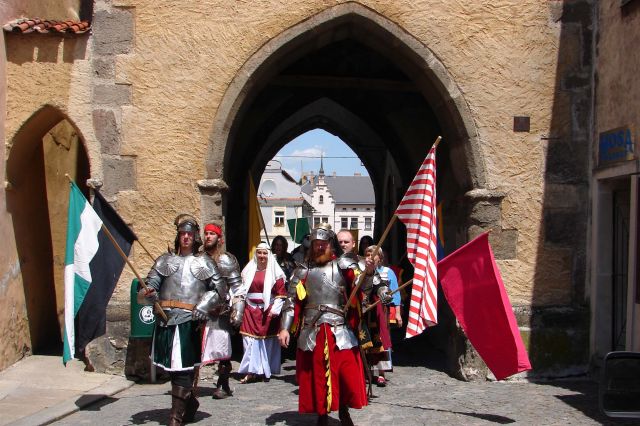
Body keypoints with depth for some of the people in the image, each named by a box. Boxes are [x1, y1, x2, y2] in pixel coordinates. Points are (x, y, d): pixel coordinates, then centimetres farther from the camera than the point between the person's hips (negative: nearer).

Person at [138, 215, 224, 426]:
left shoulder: (204, 263, 9)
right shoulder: (165, 260, 12)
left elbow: (217, 288, 11)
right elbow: (151, 285, 5)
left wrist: (203, 306, -5)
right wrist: (146, 293, -19)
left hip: (189, 321, -2)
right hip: (166, 319, 2)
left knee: (182, 369, -5)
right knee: (173, 367, 10)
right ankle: (190, 401, 31)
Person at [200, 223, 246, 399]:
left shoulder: (226, 260, -3)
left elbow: (237, 287, -6)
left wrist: (238, 312, -12)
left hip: (220, 312, -5)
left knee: (222, 350, -1)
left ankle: (223, 386, 8)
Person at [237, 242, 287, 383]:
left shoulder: (275, 272, 0)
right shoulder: (248, 270, 11)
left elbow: (280, 293, -4)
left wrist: (275, 309, -13)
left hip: (267, 311, -3)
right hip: (251, 310, 3)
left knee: (266, 341, 4)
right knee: (250, 340, -2)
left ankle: (264, 370, 15)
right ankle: (251, 371, 1)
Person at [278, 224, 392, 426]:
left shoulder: (342, 265, 2)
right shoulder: (303, 270, 7)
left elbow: (363, 285, -11)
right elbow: (292, 301, 7)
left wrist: (368, 273, -33)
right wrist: (284, 328, -2)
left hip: (339, 330, -1)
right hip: (311, 332, 1)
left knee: (347, 373, 0)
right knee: (316, 375, 9)